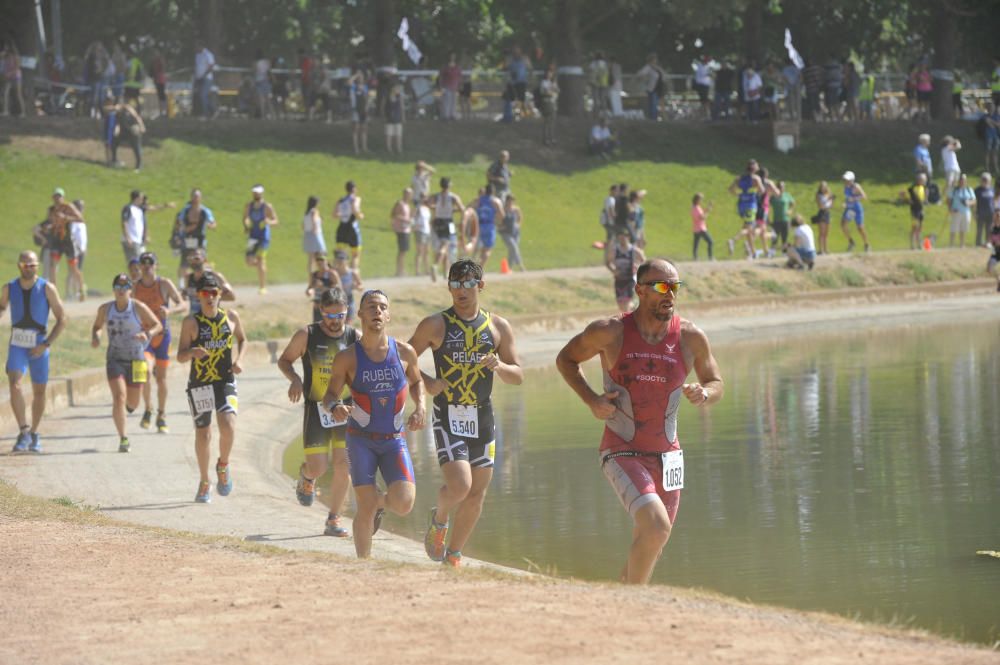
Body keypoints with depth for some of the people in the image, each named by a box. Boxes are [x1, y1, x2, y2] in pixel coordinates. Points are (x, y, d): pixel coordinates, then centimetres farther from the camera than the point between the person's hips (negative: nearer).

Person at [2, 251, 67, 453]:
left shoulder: (47, 288, -8)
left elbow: (61, 319, -5)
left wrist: (46, 344, -13)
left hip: (39, 345, 0)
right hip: (17, 344, 0)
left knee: (39, 391, 8)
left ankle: (34, 434, 26)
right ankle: (23, 431, -22)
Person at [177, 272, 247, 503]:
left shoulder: (231, 317, 1)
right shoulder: (191, 323, -7)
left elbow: (242, 340, 20)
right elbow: (180, 356, -7)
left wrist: (239, 360, 2)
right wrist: (192, 352, -29)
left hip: (225, 382, 1)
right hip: (199, 384, -1)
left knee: (228, 426, -20)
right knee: (203, 433, 6)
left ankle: (223, 466, 10)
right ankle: (204, 482, 25)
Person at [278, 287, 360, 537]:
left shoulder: (355, 338, -2)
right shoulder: (307, 335, -6)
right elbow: (284, 360, 7)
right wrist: (294, 379, -14)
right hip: (316, 410, -1)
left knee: (343, 465, -5)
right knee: (317, 467, -7)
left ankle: (334, 520, 8)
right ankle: (306, 476, 32)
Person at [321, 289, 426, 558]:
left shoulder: (404, 352, -2)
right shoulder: (347, 357, -7)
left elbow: (416, 381, 18)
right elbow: (329, 394, -1)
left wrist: (420, 407, -1)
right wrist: (335, 407, -25)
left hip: (395, 440, 2)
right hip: (361, 438, -2)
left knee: (404, 504, -13)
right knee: (366, 506, -9)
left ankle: (382, 502, 24)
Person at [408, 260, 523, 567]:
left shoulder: (498, 327, 6)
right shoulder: (435, 325, -2)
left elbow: (518, 376, 9)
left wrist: (499, 366, -13)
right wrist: (426, 382, -14)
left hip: (482, 417, 4)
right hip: (447, 417, -4)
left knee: (477, 495, 7)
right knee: (459, 487, -19)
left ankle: (453, 555, 24)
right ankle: (439, 519, 14)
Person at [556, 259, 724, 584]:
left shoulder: (691, 337, -3)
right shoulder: (610, 332, -10)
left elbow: (715, 383, 12)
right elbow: (566, 359, 6)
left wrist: (704, 393, -12)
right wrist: (591, 399, -10)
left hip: (667, 456, 5)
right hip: (622, 455, -5)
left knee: (648, 547, 14)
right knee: (656, 526, -26)